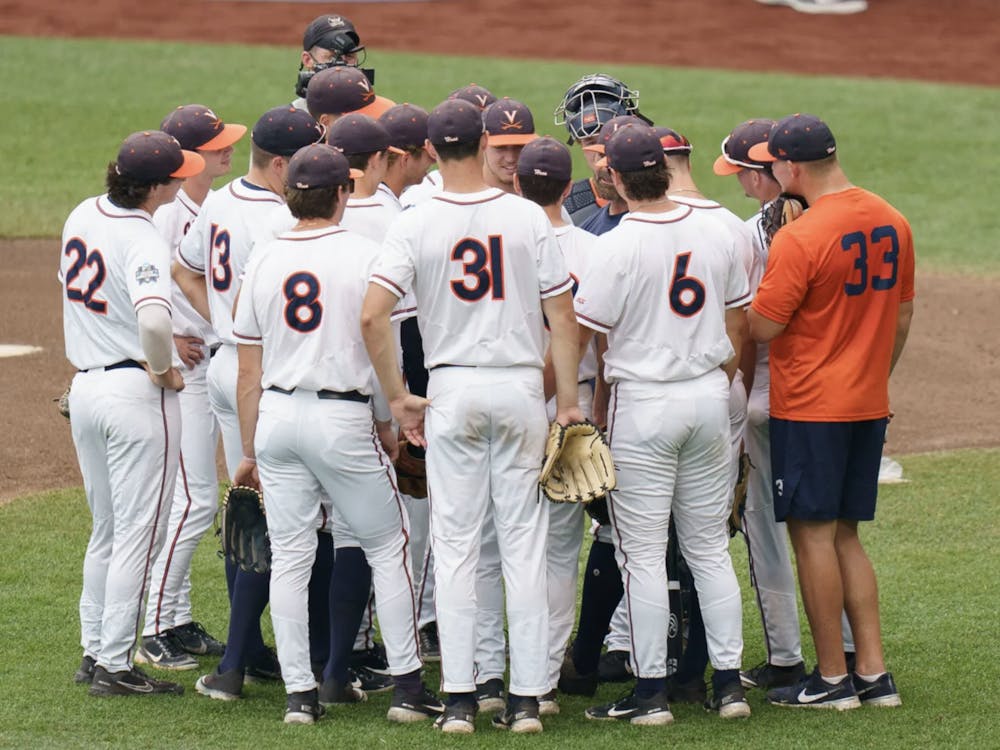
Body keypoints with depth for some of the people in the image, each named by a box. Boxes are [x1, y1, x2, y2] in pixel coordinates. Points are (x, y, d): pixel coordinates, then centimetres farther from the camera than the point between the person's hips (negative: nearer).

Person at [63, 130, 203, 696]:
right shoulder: (143, 240, -21)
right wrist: (162, 368, -18)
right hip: (137, 392, -8)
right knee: (138, 533, 0)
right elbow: (153, 318, -37)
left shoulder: (83, 216, 6)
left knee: (107, 530, 20)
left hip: (84, 388, 8)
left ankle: (94, 652, 25)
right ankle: (115, 666, 1)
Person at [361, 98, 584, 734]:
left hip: (452, 393, 0)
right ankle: (527, 696, 5)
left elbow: (373, 315, -13)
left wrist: (398, 396, -2)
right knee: (524, 544, 5)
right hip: (522, 388, 0)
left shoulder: (415, 225, -5)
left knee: (455, 544, 5)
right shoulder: (528, 217, -2)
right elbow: (562, 313, -2)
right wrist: (568, 400, 4)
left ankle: (459, 698, 3)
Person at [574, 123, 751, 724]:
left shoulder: (616, 247, -15)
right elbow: (739, 322, 11)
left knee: (643, 554, 1)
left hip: (644, 404, -5)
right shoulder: (715, 234, 2)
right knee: (710, 548, 12)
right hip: (709, 400, 5)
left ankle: (651, 691, 1)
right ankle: (729, 681, 12)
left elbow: (576, 336, -12)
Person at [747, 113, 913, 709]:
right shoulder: (893, 223, 5)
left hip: (810, 408, -7)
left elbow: (761, 327, -15)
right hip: (869, 405, 7)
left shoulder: (800, 239, -19)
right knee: (845, 536, 14)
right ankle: (874, 674, 11)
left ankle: (832, 678, 3)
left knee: (813, 535, 0)